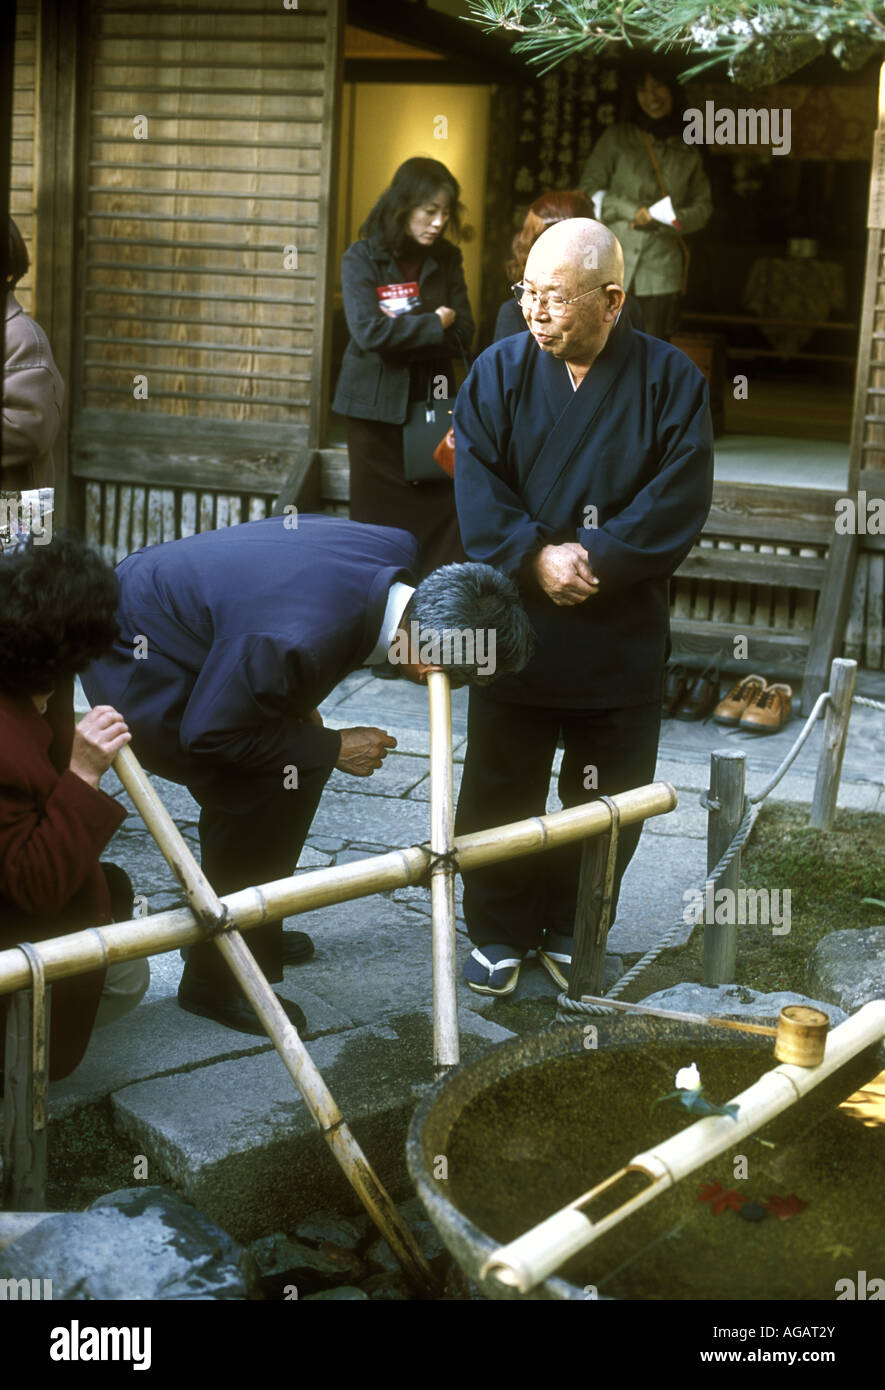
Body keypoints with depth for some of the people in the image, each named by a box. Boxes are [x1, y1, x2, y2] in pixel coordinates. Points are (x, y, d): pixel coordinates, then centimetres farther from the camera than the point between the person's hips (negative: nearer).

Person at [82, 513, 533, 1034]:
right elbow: (207, 733, -23)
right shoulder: (302, 642, -38)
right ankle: (217, 979, 3)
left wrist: (303, 710, 6)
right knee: (283, 780, -13)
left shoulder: (397, 549, -13)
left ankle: (251, 934, 32)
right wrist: (332, 747, -15)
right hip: (135, 665, -9)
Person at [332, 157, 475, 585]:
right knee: (378, 519, 2)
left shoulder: (446, 259, 8)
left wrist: (404, 328, -12)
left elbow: (462, 335, 0)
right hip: (377, 407, -3)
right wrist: (432, 324, -10)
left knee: (443, 521, -5)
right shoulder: (362, 258, -3)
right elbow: (369, 332, -17)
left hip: (433, 403, 3)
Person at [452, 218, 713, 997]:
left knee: (606, 803, 12)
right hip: (513, 630, 1)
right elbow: (478, 492, -9)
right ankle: (498, 932, 29)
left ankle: (572, 932, 33)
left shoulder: (671, 379, -6)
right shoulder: (500, 371, -3)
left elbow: (678, 503, -13)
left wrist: (593, 557, -22)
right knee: (500, 794, 11)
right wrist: (536, 558, -23)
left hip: (621, 640, 0)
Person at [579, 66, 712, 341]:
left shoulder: (686, 152, 14)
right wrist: (634, 212, -12)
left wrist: (666, 219, -7)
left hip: (662, 269, 2)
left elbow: (703, 205, 12)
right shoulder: (616, 138, 7)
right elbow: (589, 189, 1)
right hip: (616, 264, -2)